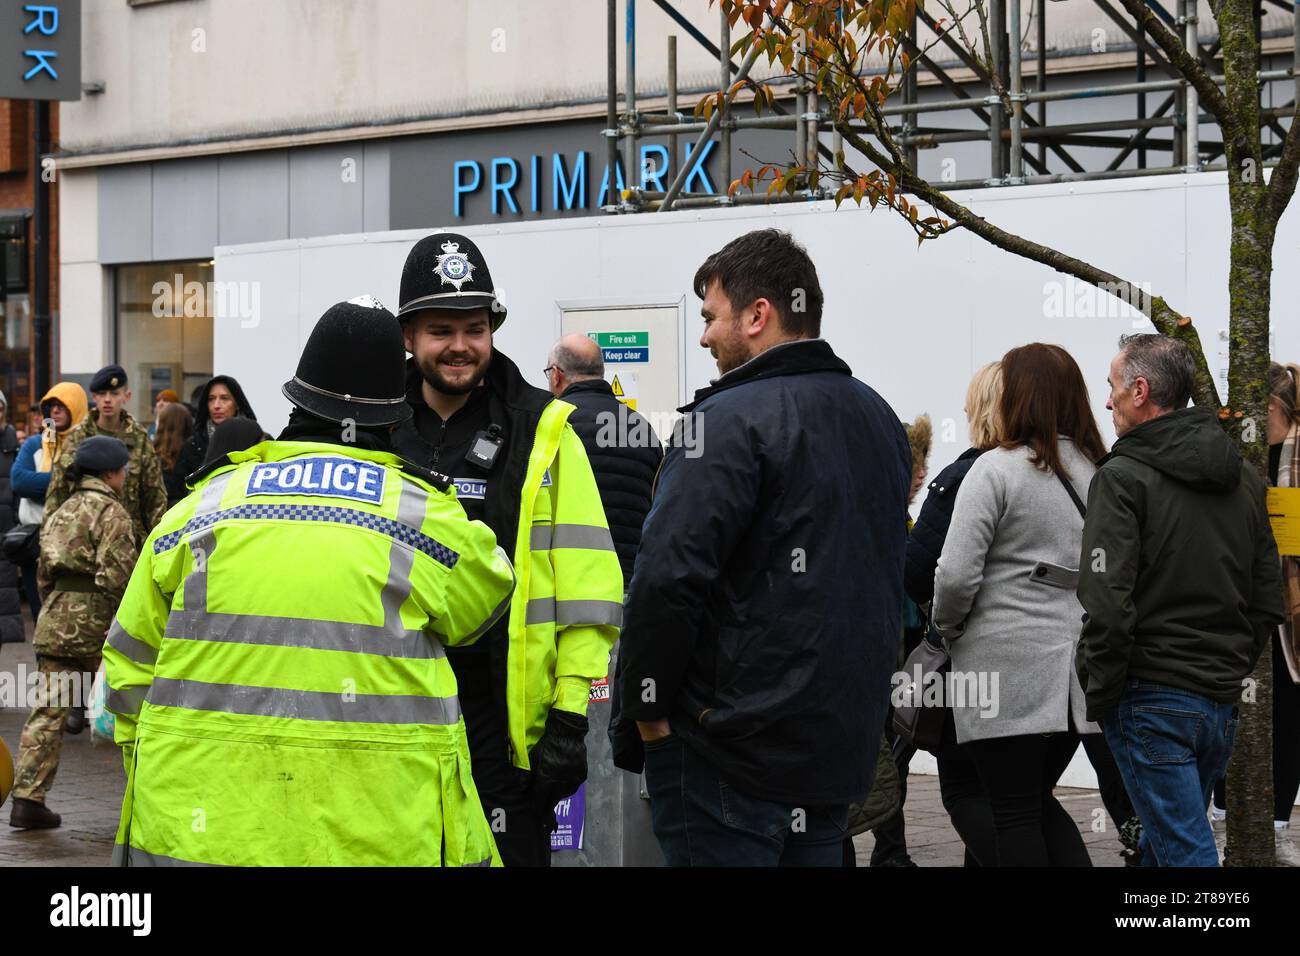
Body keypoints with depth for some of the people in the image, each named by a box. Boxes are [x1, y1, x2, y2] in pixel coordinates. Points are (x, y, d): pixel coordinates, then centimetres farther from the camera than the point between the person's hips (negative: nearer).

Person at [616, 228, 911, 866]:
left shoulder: (731, 419, -14)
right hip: (843, 745, 8)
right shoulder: (879, 419, 14)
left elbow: (668, 577, -21)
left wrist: (647, 710, -11)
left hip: (728, 752, -8)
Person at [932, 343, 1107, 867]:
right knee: (1040, 801, 20)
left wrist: (947, 628, 4)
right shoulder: (1098, 473, 9)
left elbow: (956, 574, -13)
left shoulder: (997, 469, -9)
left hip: (1008, 668, -6)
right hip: (1076, 667, 6)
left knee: (1016, 815, 1)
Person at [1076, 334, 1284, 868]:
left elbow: (1107, 605, -19)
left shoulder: (1123, 477, -11)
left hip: (1152, 701, -7)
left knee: (1185, 852, -5)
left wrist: (1100, 698, -8)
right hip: (1221, 704, 7)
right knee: (1162, 842, 19)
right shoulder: (1243, 477, 11)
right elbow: (1269, 601, 15)